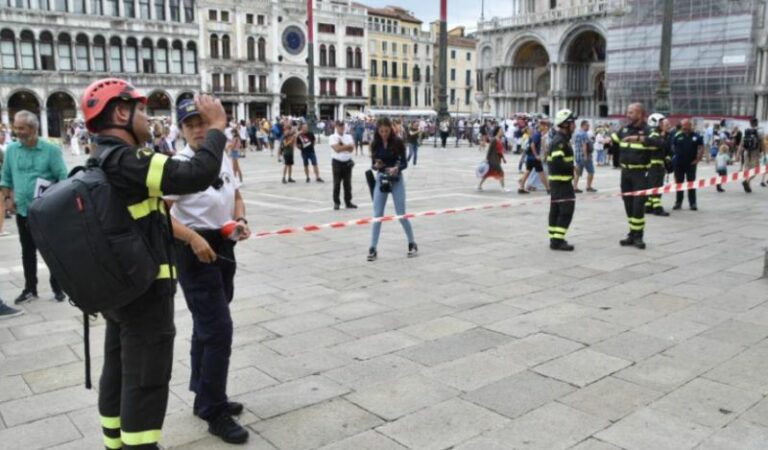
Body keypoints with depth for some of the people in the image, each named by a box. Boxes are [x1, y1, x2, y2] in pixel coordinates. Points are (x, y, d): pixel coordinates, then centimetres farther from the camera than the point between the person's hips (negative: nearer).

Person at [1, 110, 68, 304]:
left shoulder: (51, 150, -9)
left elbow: (63, 178, -9)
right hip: (22, 211, 4)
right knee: (28, 252, 13)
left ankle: (57, 287, 15)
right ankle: (30, 289, 24)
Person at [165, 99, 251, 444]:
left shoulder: (224, 159, 7)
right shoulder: (178, 165, -16)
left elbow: (236, 196, 19)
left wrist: (240, 220, 0)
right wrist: (194, 238, -30)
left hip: (223, 246, 8)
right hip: (195, 250, -8)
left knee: (207, 326, 18)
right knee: (218, 329, -7)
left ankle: (204, 397, 35)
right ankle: (214, 412, 7)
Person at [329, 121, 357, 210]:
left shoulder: (349, 137, 9)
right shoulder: (332, 137, -4)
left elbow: (351, 149, -4)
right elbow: (337, 149, -17)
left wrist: (341, 146, -12)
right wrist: (347, 146, -10)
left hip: (347, 162, 4)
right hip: (337, 162, -3)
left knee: (348, 183, 7)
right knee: (337, 183, 0)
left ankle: (348, 202, 14)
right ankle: (336, 202, 8)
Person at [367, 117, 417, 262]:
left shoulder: (397, 142, -8)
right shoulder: (375, 144, 0)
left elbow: (404, 162, -6)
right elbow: (373, 164, 5)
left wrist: (397, 168, -26)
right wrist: (376, 165, -18)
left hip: (397, 180, -2)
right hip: (381, 179, 3)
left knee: (401, 214, 1)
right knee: (377, 215, 0)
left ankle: (412, 244, 20)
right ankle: (373, 249, 5)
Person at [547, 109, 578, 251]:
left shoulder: (561, 140, 16)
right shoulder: (560, 141, -17)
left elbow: (552, 161, 20)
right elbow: (557, 161, -29)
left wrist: (569, 168, 11)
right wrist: (571, 168, -15)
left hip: (557, 180, 11)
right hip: (562, 180, -11)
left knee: (556, 210, 13)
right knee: (566, 210, -11)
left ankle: (555, 239, 20)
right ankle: (557, 240, -12)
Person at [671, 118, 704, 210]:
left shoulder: (697, 136, 0)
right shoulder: (677, 136, 2)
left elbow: (701, 148, 1)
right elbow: (673, 147, 8)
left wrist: (697, 159, -8)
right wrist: (674, 158, 0)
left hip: (691, 164, -1)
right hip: (678, 164, 1)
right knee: (679, 184, 8)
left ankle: (692, 203, 6)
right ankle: (678, 202, 16)